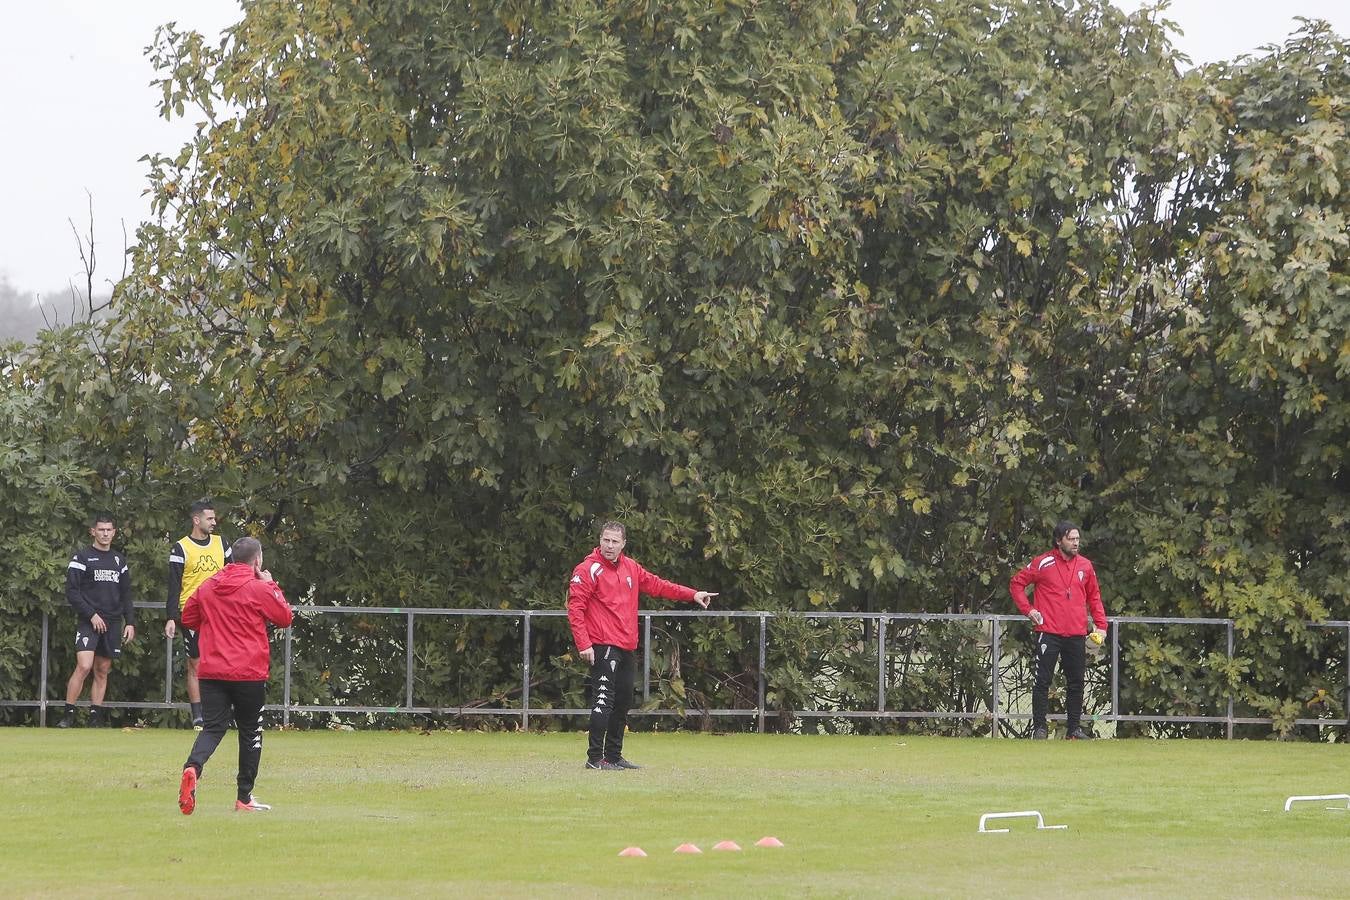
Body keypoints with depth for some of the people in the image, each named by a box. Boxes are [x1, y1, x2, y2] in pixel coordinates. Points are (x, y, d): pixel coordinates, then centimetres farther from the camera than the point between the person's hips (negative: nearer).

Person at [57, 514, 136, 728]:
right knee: (84, 666, -18)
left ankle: (95, 716, 8)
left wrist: (130, 622, 9)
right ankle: (68, 714, -12)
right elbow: (72, 592, -6)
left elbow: (126, 596, 19)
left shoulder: (119, 560, 16)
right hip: (89, 622, -5)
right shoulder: (82, 558, 0)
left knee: (102, 671, 5)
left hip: (113, 625, 5)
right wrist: (91, 615, -12)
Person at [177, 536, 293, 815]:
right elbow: (285, 618, 2)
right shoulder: (259, 589, -7)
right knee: (250, 732, 11)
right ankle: (244, 797, 15)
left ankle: (193, 767, -31)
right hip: (249, 673, -3)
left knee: (212, 727, 1)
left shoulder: (207, 586, 7)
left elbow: (188, 617, 16)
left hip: (211, 672, 3)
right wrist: (272, 587, 12)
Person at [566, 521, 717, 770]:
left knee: (623, 701, 13)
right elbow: (575, 608, -12)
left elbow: (656, 585, 24)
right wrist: (584, 644, -19)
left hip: (626, 647, 8)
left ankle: (614, 756, 22)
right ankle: (595, 757, -14)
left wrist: (692, 595, 19)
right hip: (602, 645, -8)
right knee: (604, 699, -15)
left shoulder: (631, 568, 14)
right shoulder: (589, 569, -8)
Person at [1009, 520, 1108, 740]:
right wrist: (1028, 610, -4)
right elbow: (1016, 583, 4)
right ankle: (1039, 728, 2)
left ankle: (1074, 728, 14)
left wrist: (1101, 625, 9)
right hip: (1049, 633, -4)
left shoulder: (1085, 566, 10)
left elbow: (1094, 597, 18)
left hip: (1076, 635, 4)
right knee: (1042, 681, -3)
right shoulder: (1043, 564, -3)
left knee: (1076, 683, 7)